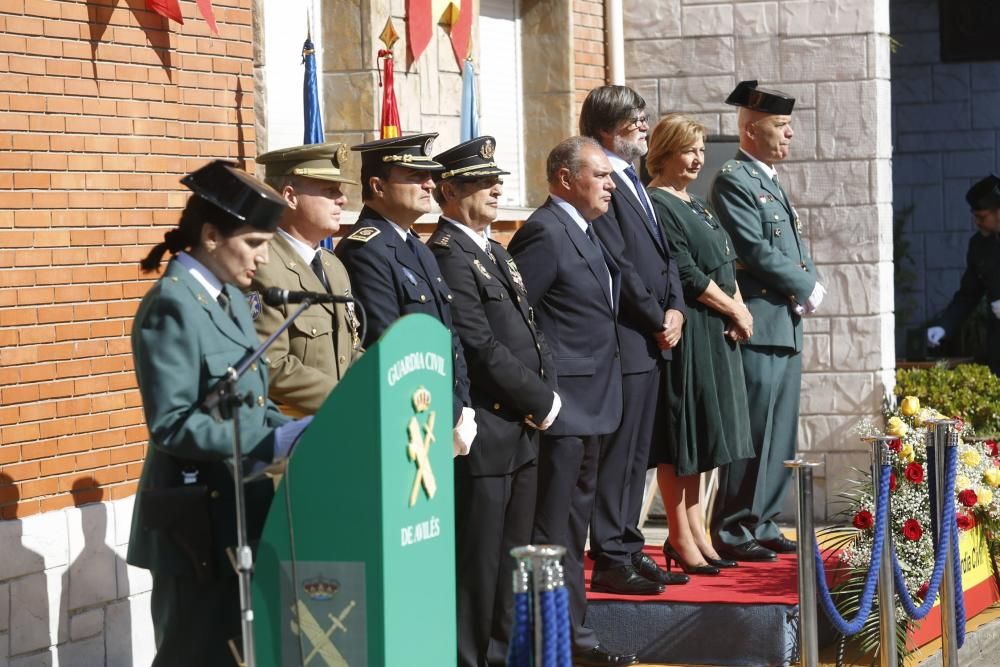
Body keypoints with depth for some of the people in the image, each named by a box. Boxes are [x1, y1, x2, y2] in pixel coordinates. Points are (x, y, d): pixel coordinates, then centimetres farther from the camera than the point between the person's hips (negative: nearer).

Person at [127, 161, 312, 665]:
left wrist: (296, 433, -2)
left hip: (239, 509, 9)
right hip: (199, 519, -9)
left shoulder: (231, 299, 12)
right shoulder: (172, 305, -16)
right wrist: (273, 444, -24)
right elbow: (171, 425, -23)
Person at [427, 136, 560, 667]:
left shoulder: (494, 253, 17)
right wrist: (542, 401, -11)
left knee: (511, 559, 15)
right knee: (477, 563, -3)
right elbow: (481, 349, -19)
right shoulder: (448, 255, -14)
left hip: (521, 430, 9)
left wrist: (545, 394, 3)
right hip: (484, 436, -9)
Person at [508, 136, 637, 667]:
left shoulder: (582, 232, 15)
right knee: (553, 533, -4)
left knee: (573, 528, 17)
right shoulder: (545, 234, -16)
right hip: (560, 405, -11)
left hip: (589, 406, 11)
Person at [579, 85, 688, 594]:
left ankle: (628, 548, 20)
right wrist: (657, 320, -11)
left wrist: (675, 310, 5)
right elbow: (618, 264, -17)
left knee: (636, 454, 13)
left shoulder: (634, 183, 19)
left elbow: (662, 255, 20)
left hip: (654, 340, 9)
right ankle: (610, 561, -1)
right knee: (617, 452, -5)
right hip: (625, 341, -9)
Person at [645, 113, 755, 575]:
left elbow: (724, 263, 17)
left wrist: (737, 310, 0)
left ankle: (694, 533, 19)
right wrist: (735, 311, -9)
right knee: (681, 433, -4)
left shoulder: (696, 205, 17)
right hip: (687, 333, -10)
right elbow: (685, 275, -17)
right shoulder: (657, 205, -12)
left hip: (717, 334, 10)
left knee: (697, 434, 13)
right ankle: (682, 539, 1)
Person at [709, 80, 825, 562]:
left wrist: (807, 287, 2)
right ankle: (734, 533, -2)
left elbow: (794, 249, 21)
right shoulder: (733, 181, -10)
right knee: (753, 434, -8)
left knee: (779, 434, 12)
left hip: (786, 327, 10)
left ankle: (762, 525, 18)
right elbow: (757, 252, -17)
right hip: (758, 327, -10)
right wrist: (806, 287, -9)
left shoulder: (772, 182, 20)